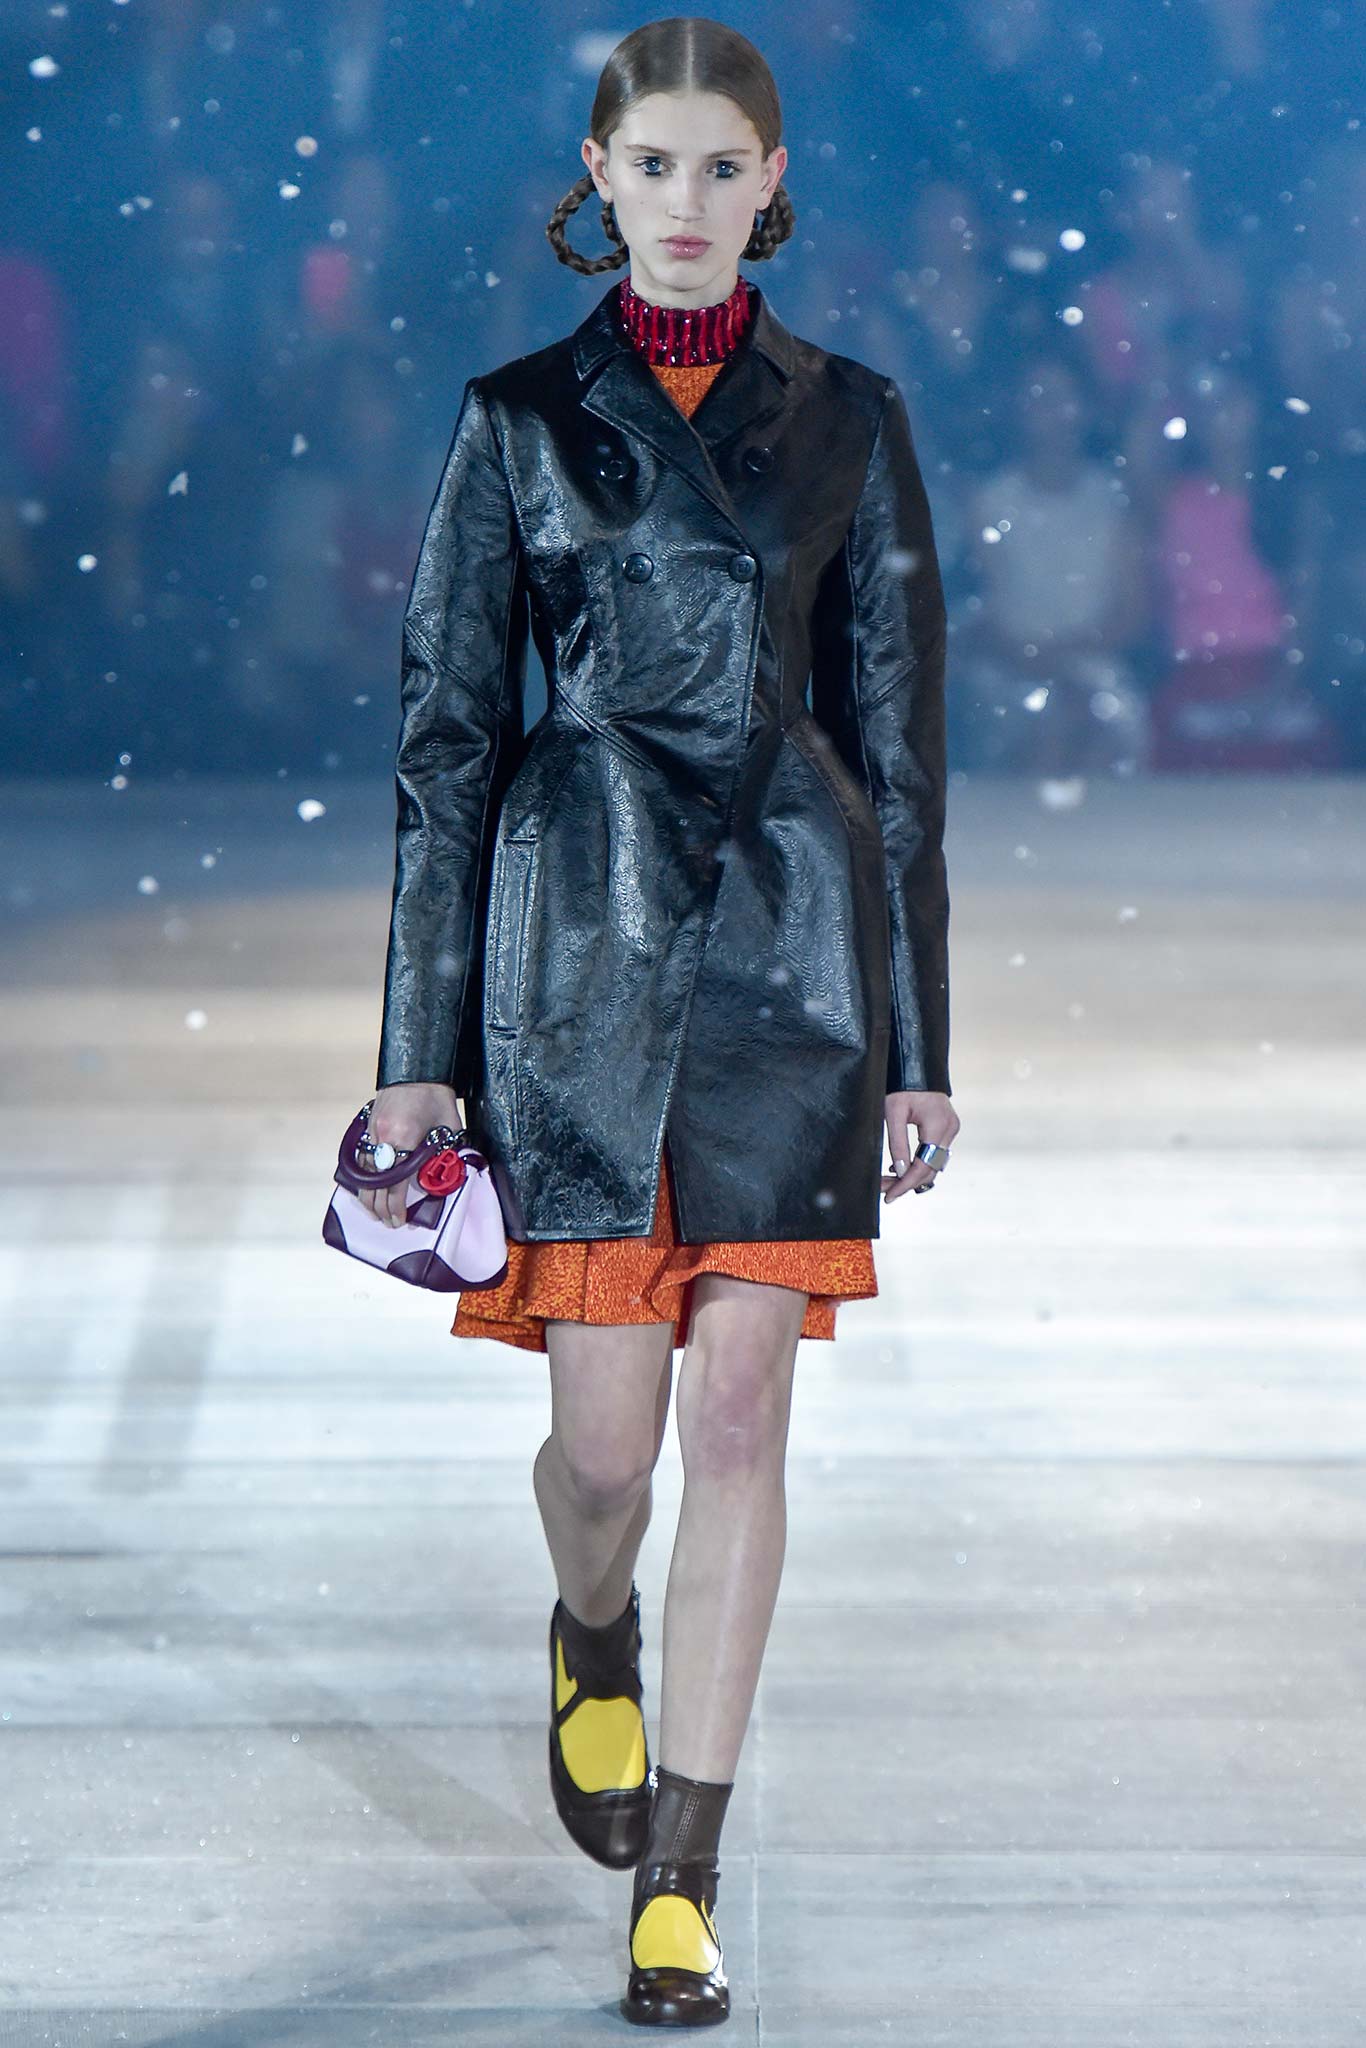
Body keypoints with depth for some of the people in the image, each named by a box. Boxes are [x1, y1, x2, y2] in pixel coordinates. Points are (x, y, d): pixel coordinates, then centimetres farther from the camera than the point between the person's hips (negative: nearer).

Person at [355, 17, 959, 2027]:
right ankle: (594, 1639, 36)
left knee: (742, 1414, -3)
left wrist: (916, 1039, 4)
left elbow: (898, 737, 8)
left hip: (791, 941, 1)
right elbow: (445, 734, 4)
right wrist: (420, 1046, -1)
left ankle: (677, 1886, 4)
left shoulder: (847, 418, 7)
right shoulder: (520, 416, 5)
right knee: (607, 1435, -1)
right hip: (583, 934, -1)